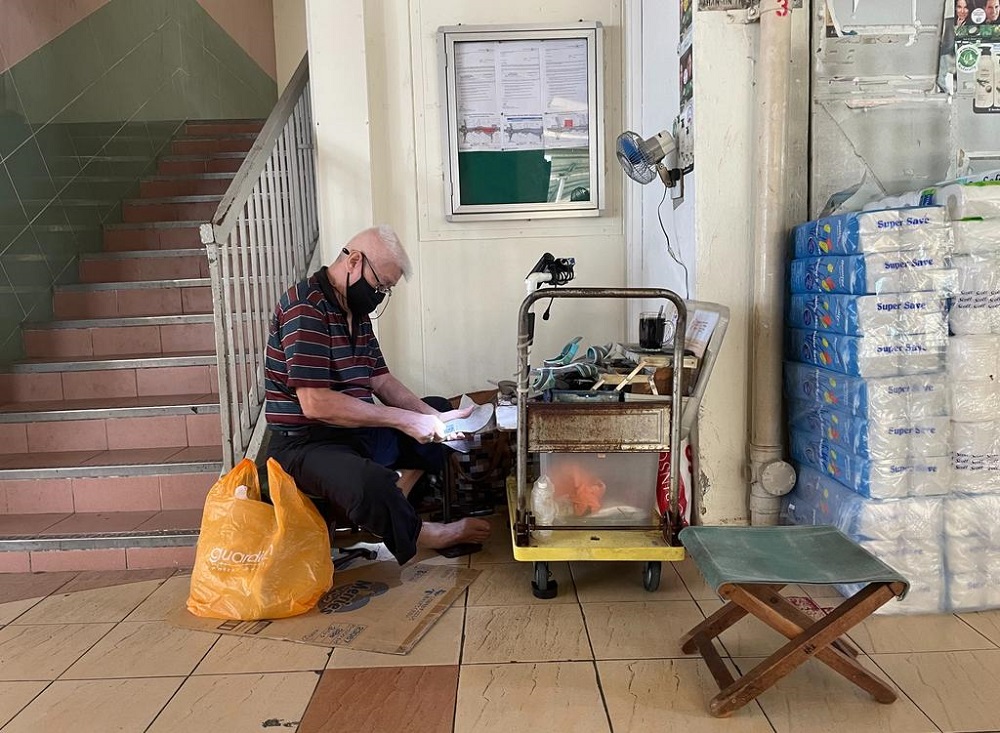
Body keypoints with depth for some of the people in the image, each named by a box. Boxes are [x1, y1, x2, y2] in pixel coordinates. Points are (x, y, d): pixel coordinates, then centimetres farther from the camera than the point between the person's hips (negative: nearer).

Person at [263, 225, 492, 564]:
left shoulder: (356, 312, 10)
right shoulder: (305, 307, -19)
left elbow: (381, 381, 12)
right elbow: (315, 404, -27)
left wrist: (433, 419, -4)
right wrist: (403, 420, -23)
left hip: (359, 432, 10)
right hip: (306, 444, -10)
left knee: (440, 410, 19)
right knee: (371, 485, -38)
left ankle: (391, 506, -1)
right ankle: (418, 535, -4)